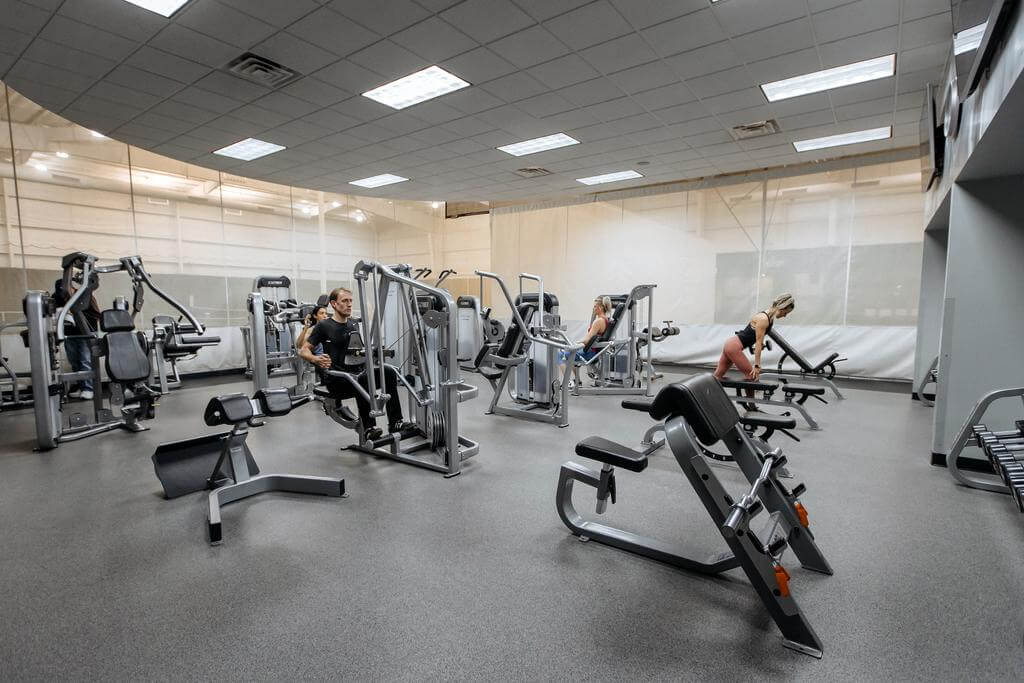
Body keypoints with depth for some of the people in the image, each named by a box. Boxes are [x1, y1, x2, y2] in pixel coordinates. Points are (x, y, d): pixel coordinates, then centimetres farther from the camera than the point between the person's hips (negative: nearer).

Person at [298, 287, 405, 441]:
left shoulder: (354, 325, 15)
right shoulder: (324, 326, -2)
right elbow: (303, 350, -3)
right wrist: (316, 359, -24)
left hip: (356, 371, 6)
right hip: (336, 379, -6)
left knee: (389, 371, -21)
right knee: (362, 378, -38)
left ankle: (395, 422, -24)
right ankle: (368, 429, -32)